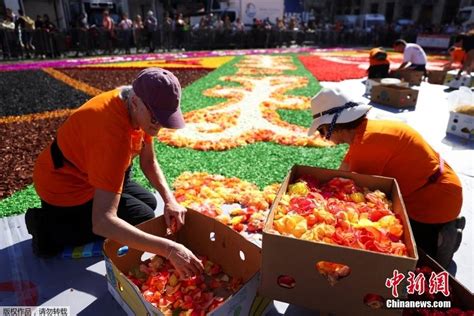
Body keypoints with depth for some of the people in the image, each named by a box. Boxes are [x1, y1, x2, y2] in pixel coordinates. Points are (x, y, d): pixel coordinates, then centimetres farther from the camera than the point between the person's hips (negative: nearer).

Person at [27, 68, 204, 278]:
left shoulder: (140, 110, -13)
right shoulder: (114, 134, -40)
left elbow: (149, 162, -4)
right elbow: (102, 222, -44)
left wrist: (169, 199, -20)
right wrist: (169, 248, -46)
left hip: (87, 174, 8)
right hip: (66, 188, -8)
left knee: (149, 203, 17)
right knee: (144, 219, -5)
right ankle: (49, 226, -3)